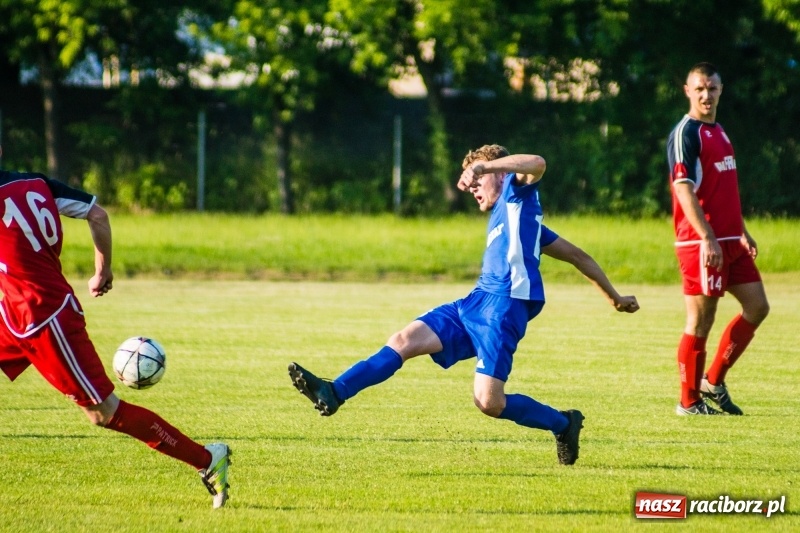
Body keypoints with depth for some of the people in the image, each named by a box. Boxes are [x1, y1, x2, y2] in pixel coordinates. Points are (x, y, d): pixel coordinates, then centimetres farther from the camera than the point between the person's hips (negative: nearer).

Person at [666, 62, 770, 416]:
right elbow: (683, 189, -19)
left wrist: (743, 233, 22)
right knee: (700, 321, -4)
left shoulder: (719, 132, 17)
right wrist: (707, 238, -26)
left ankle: (713, 381, 15)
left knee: (757, 307, 7)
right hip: (700, 243, -9)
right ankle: (689, 401, 6)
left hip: (729, 241, 9)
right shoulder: (685, 134, -10)